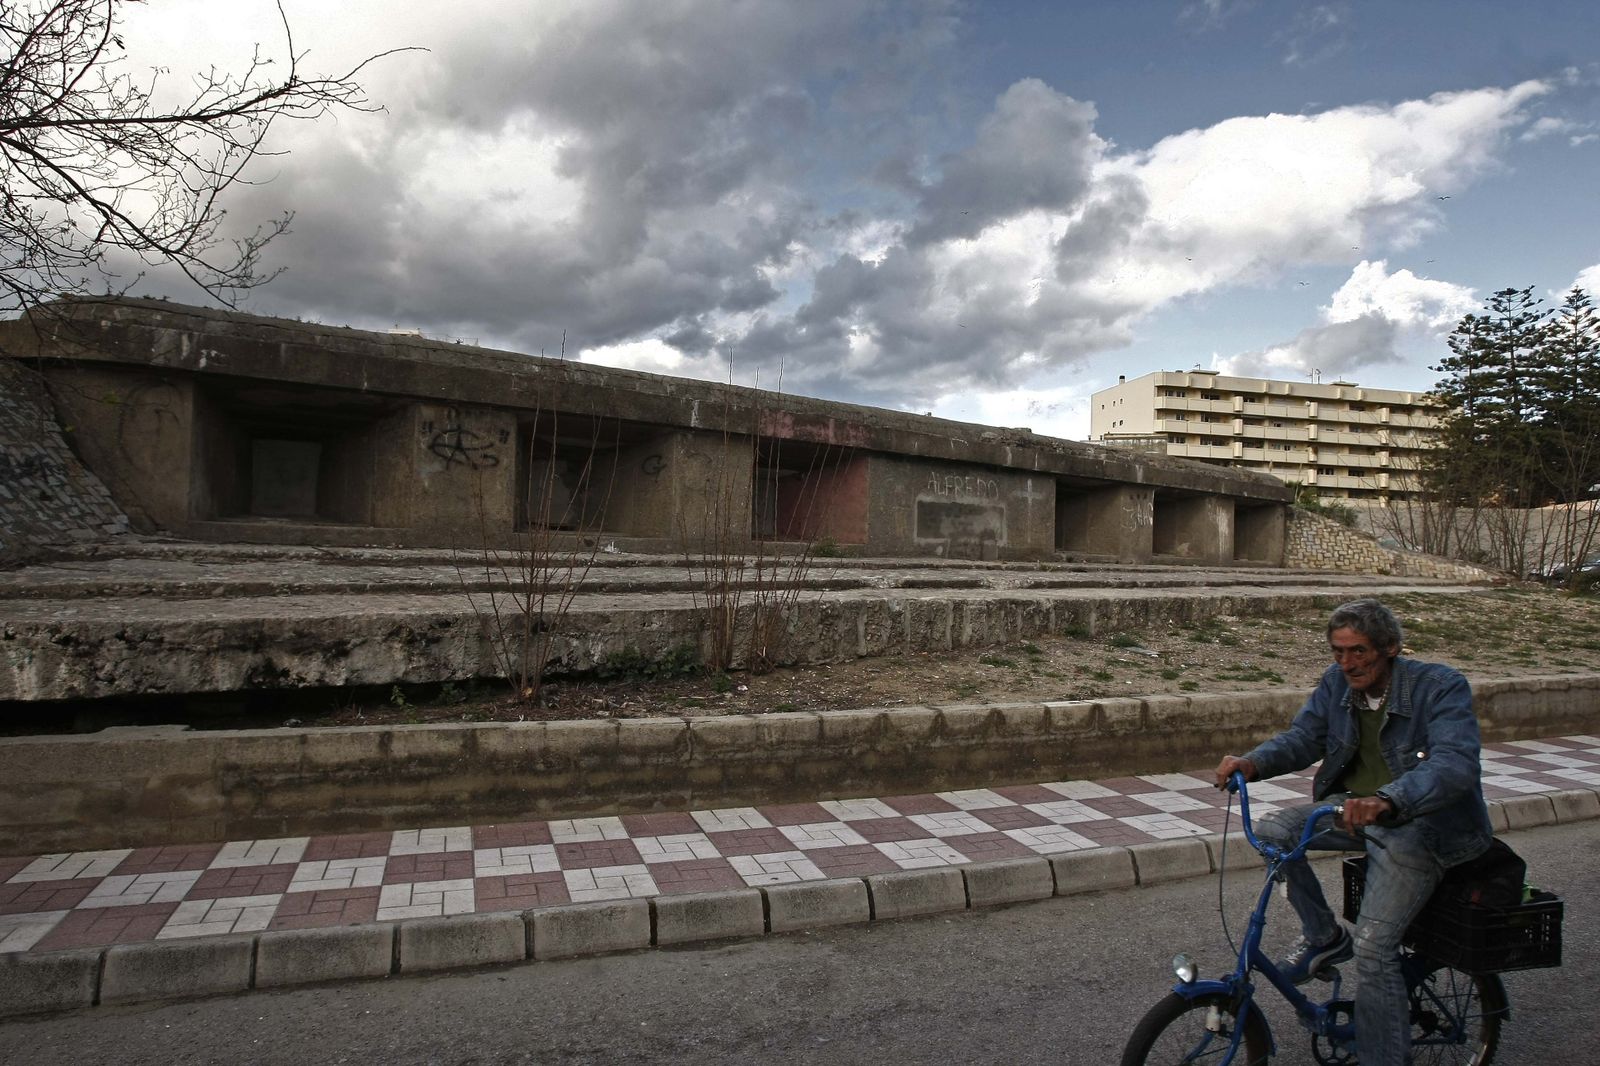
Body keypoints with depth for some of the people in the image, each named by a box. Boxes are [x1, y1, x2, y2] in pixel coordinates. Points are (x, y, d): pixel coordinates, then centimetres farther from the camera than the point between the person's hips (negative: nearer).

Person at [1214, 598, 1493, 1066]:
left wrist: (1387, 800, -50)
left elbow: (1455, 764, -32)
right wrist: (1254, 762, -25)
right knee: (1274, 828, -16)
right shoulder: (1338, 682, -1)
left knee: (1373, 946, -16)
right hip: (1358, 809, 6)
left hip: (1423, 824, -6)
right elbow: (1304, 736, -3)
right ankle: (1324, 936, 5)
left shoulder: (1441, 686, -18)